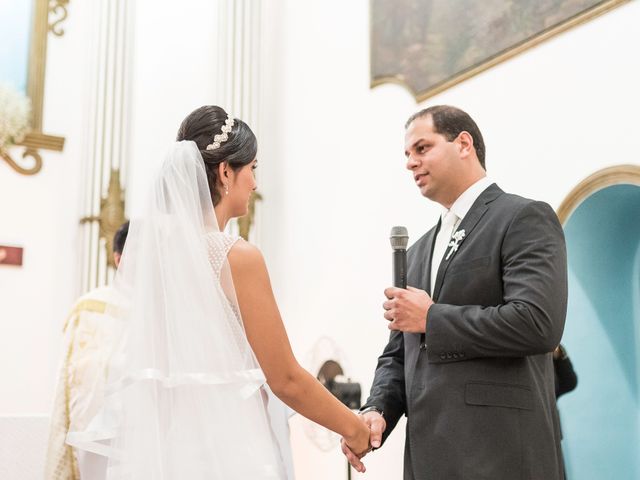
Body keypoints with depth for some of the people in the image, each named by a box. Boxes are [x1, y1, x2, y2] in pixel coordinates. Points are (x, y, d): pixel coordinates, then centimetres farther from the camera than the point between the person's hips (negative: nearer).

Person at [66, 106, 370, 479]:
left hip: (153, 440, 6)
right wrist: (356, 428, 3)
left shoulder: (144, 246, 2)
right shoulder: (238, 256, -15)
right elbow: (286, 379, -9)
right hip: (222, 445, -6)